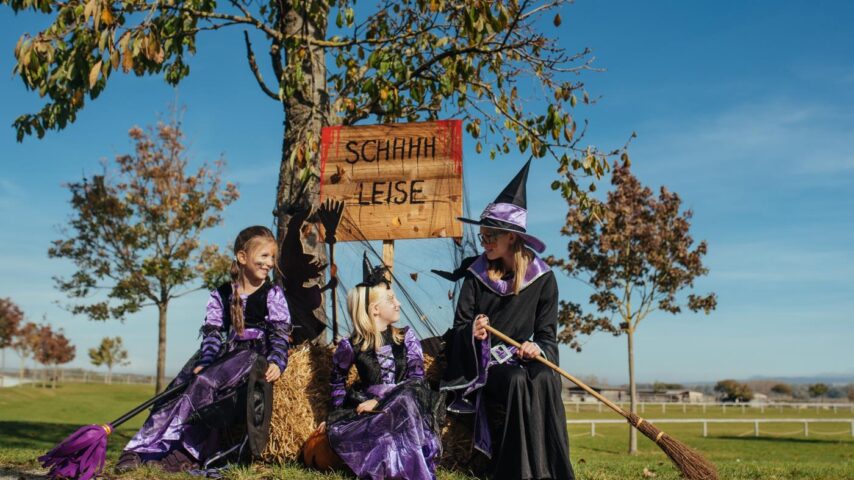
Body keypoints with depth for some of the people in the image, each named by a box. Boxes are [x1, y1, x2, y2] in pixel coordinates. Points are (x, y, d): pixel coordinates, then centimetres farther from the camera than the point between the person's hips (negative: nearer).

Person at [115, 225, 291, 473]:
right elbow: (213, 333, 6)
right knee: (181, 386, -18)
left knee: (205, 383, -27)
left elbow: (279, 332, -2)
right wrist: (204, 363, -10)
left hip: (255, 352, -4)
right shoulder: (220, 294, 11)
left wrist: (276, 361, -19)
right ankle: (139, 450, -23)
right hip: (225, 353, 4)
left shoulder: (272, 293, 4)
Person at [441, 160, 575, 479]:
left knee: (545, 380, -33)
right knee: (517, 381, -33)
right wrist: (473, 333, -24)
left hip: (523, 360, 1)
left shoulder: (542, 278, 0)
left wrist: (537, 348, -21)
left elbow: (547, 335, 2)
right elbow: (459, 329, -1)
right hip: (483, 363, -1)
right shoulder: (476, 275, 0)